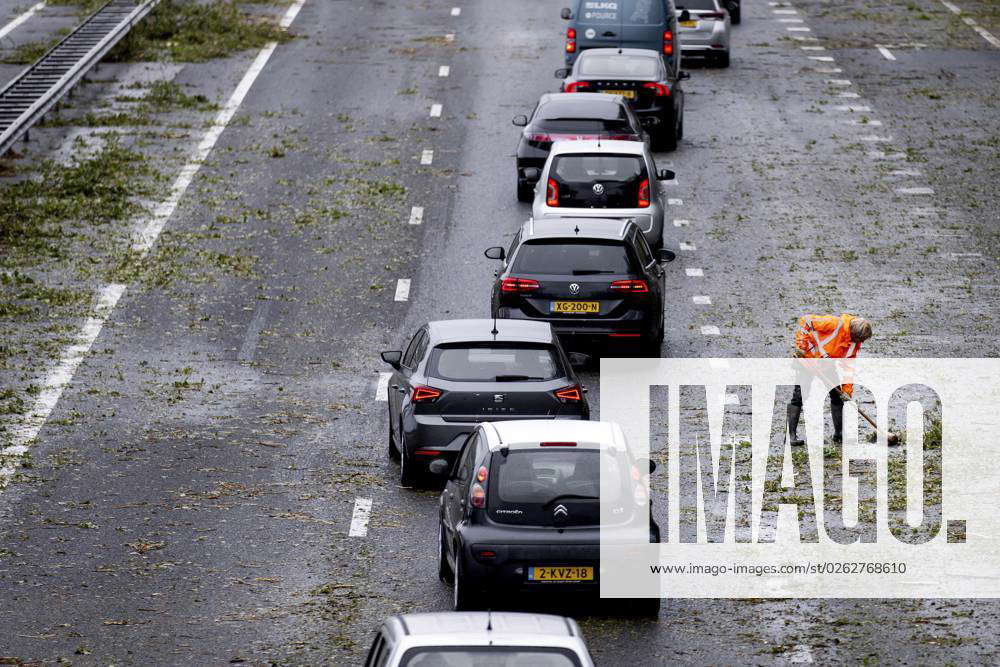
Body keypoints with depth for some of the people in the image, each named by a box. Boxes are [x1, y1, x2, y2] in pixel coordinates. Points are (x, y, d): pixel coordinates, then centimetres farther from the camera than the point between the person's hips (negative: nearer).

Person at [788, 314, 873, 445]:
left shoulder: (855, 343, -7)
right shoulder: (835, 324, -30)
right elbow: (805, 321, -27)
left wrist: (847, 390, -6)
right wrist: (802, 345, -28)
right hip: (807, 359, -7)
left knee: (837, 395, 1)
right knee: (799, 396, -10)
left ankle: (839, 434, 11)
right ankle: (792, 434, -5)